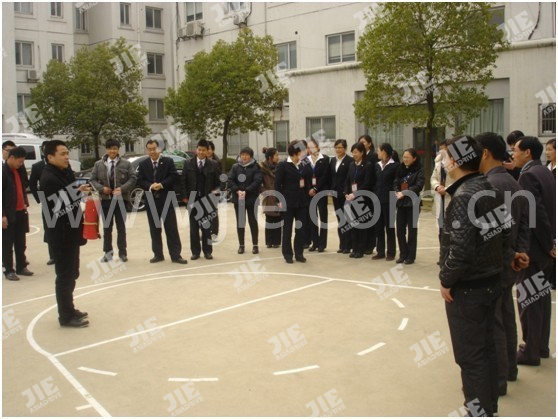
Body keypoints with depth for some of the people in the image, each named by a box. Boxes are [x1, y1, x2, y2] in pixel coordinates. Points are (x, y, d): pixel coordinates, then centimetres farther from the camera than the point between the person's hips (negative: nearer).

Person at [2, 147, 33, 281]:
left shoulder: (19, 170, 8)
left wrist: (25, 203, 9)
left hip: (20, 212, 7)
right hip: (8, 214, -7)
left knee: (20, 243, 14)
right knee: (7, 244, 3)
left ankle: (21, 267, 24)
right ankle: (9, 271, 11)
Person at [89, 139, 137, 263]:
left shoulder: (126, 164, 0)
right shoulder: (98, 164, 5)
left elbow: (132, 179, -5)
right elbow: (92, 180, 5)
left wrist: (122, 188, -18)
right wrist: (102, 188, -12)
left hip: (121, 199, -2)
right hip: (105, 199, 2)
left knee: (121, 227, 7)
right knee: (107, 227, 10)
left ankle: (122, 252, 15)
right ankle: (108, 252, 19)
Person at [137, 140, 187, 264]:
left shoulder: (168, 161, 2)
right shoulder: (143, 164, 8)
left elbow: (174, 176, -7)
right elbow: (140, 181, 1)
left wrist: (162, 185, -18)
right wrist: (150, 186, -17)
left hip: (166, 199, -3)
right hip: (151, 200, 3)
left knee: (171, 228, -1)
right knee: (154, 229, 9)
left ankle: (175, 255, 1)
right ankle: (158, 254, 18)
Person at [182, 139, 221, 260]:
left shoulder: (213, 164, 1)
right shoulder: (188, 164, 3)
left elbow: (217, 182, 3)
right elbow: (183, 181, 3)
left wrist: (214, 196, -5)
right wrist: (185, 196, -4)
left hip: (207, 200, -1)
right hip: (192, 199, 1)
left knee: (206, 226, 6)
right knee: (193, 227, 5)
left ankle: (207, 251, 13)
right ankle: (195, 251, 12)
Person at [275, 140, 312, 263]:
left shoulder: (304, 165, 7)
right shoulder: (283, 165, -4)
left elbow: (308, 181, 12)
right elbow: (278, 184, -6)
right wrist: (280, 200, -11)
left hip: (302, 201, 4)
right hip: (288, 201, -4)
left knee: (301, 229, 6)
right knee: (287, 229, 5)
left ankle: (299, 253, 16)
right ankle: (287, 254, 13)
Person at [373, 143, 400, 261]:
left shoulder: (395, 165, -7)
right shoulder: (378, 165, 11)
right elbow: (375, 182, 12)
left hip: (389, 200, -6)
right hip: (378, 199, 6)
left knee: (389, 226, 2)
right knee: (378, 226, 8)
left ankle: (391, 253, 10)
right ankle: (380, 252, 16)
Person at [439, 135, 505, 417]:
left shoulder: (464, 196, -21)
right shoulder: (491, 188, 5)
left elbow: (461, 248, -27)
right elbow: (502, 231, 13)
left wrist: (446, 280, -14)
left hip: (467, 288, -9)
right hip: (491, 280, 9)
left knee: (470, 357, 3)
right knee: (486, 349, 19)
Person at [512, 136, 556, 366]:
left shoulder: (528, 175, -18)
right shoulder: (546, 173, 11)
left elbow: (537, 212, -24)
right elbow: (548, 209, 13)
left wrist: (548, 244, -16)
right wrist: (550, 242, 11)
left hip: (532, 247, -9)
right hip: (545, 245, 9)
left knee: (529, 299, 0)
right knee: (541, 297, 17)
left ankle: (530, 352, 9)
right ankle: (541, 345, 28)